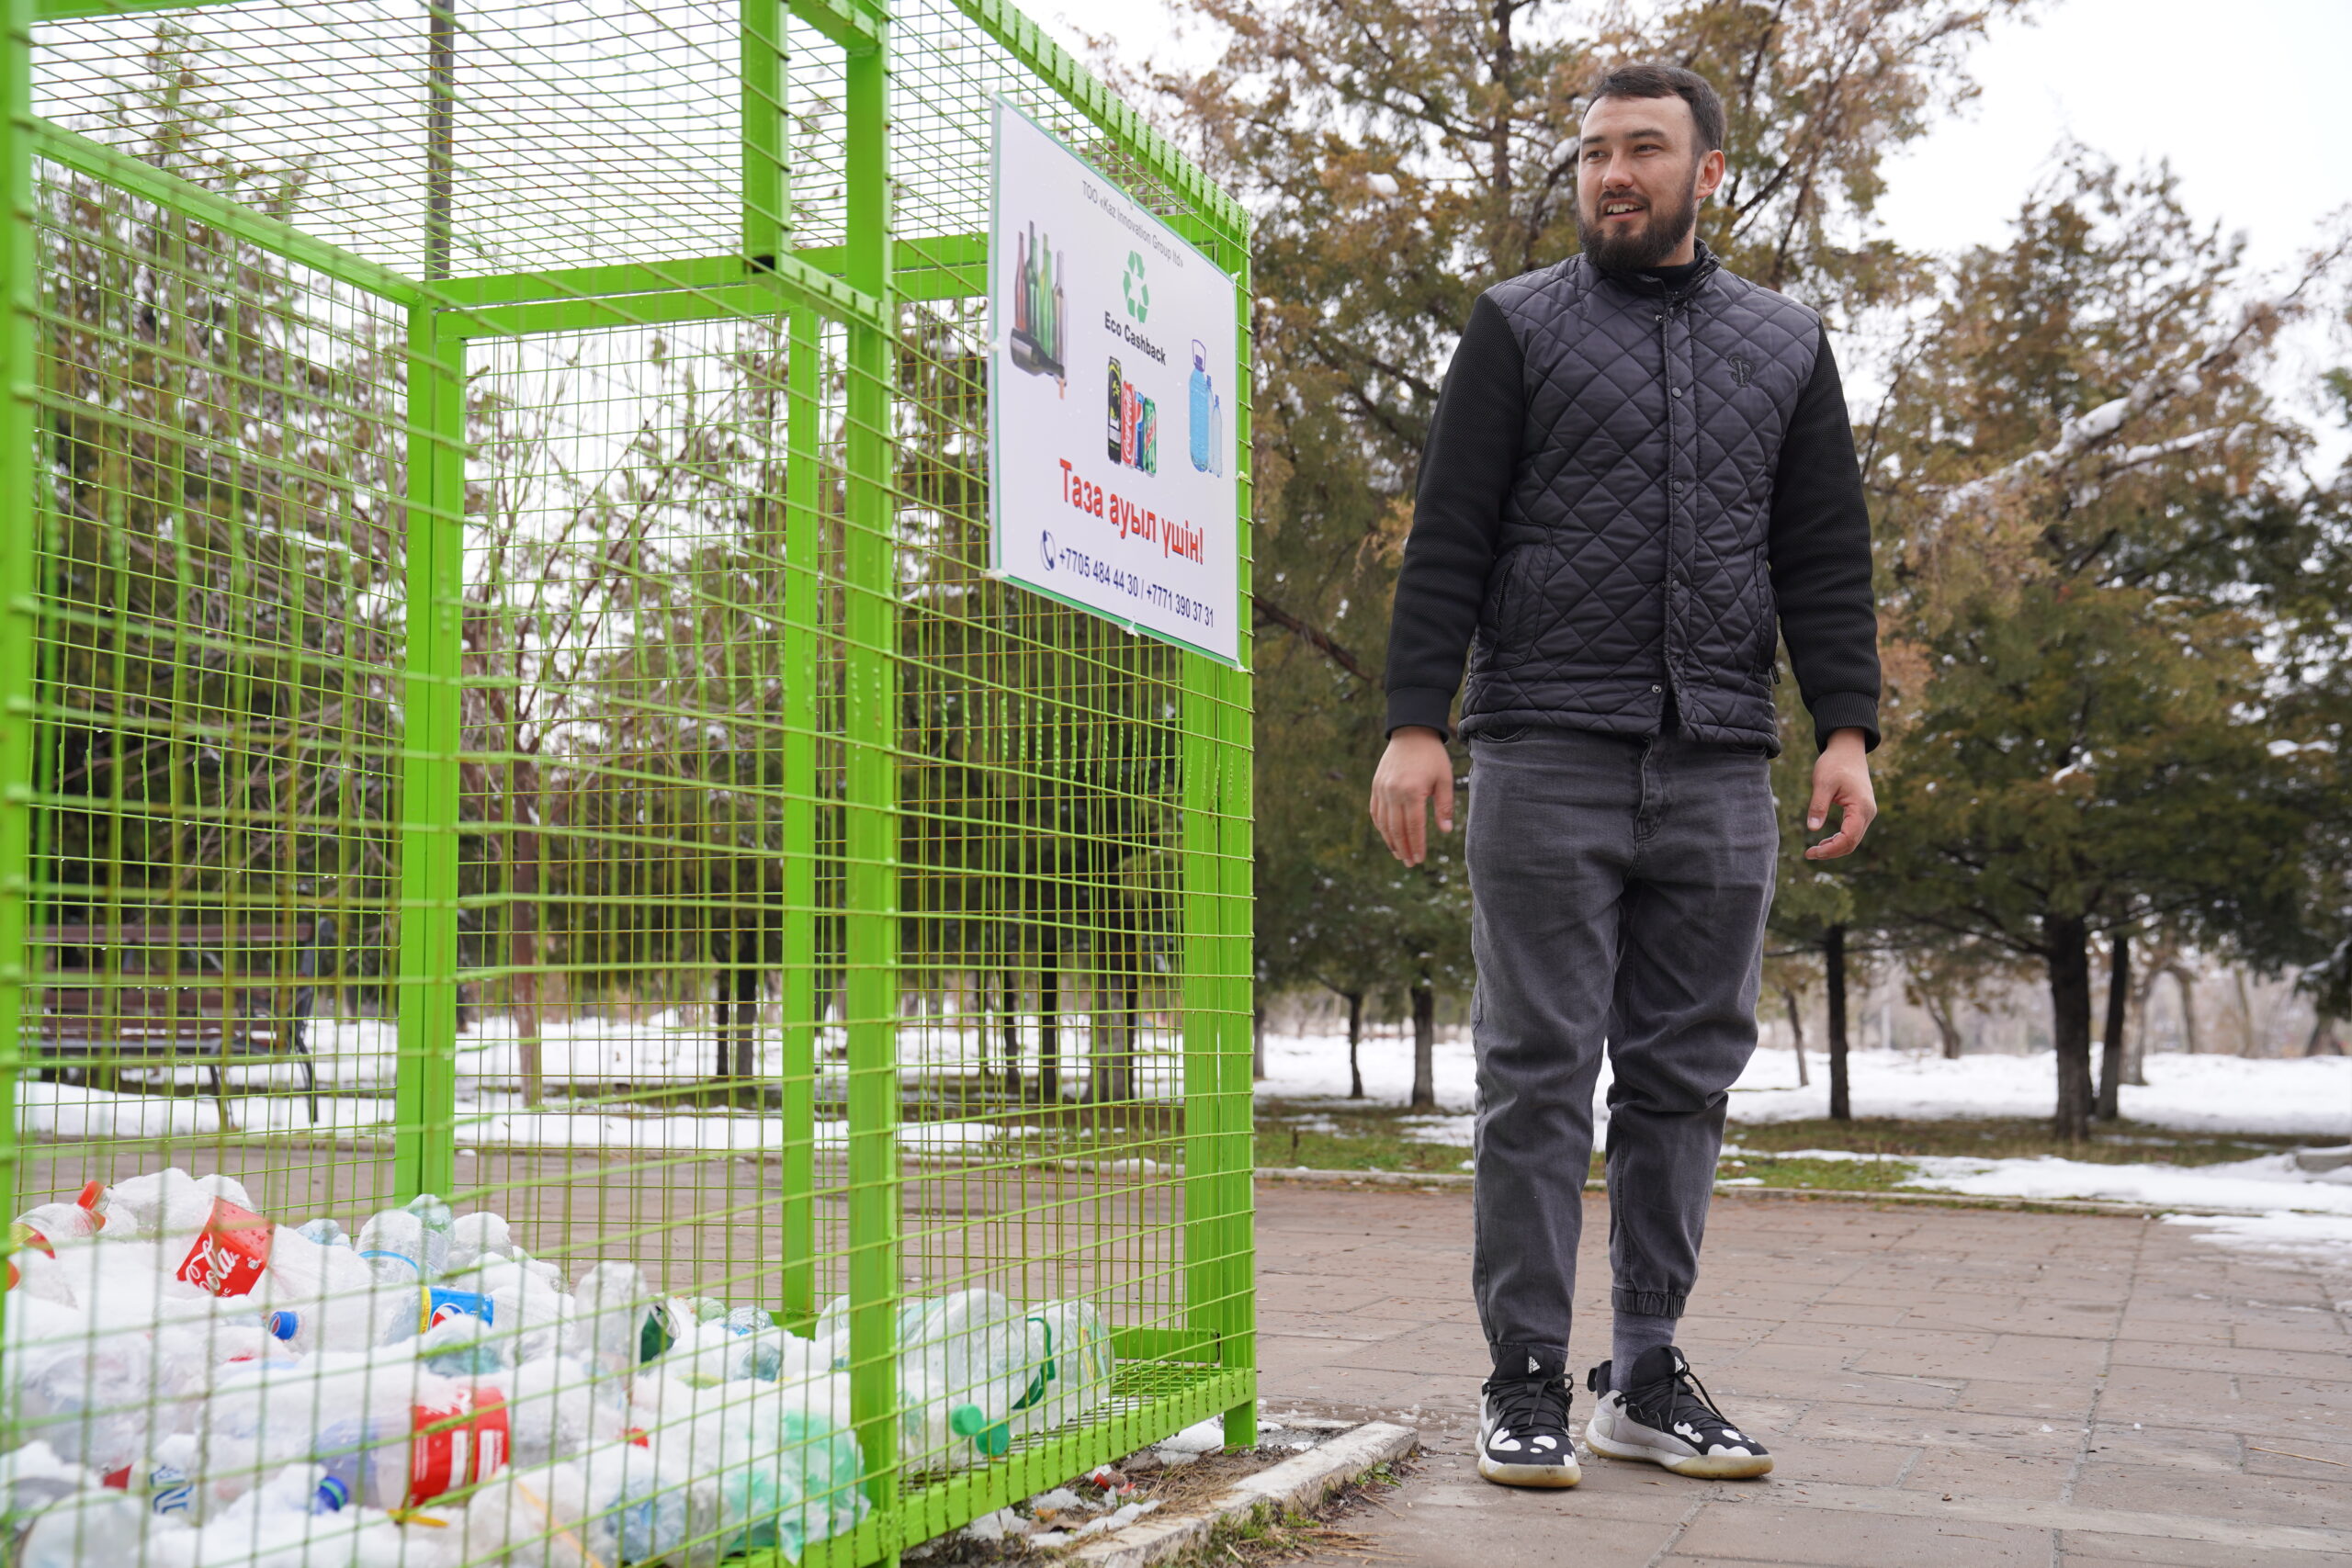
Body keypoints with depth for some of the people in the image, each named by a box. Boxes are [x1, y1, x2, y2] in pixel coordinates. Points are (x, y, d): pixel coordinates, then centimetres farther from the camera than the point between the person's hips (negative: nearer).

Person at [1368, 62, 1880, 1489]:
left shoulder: (1786, 345, 17)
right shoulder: (1519, 327, 9)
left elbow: (1827, 557, 13)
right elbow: (1450, 539, 2)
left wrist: (1848, 729, 1)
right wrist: (1414, 722, -8)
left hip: (1719, 769, 3)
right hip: (1547, 759, -3)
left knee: (1686, 1076, 5)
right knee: (1539, 1074, -3)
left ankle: (1647, 1378, 14)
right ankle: (1528, 1382, 4)